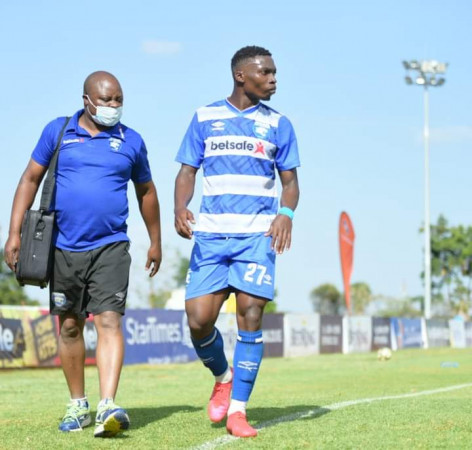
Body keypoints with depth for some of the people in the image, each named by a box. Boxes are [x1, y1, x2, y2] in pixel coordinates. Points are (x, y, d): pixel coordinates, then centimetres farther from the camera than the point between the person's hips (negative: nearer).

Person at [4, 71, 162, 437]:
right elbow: (31, 179, 8)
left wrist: (156, 242, 22)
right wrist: (15, 233, 1)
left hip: (110, 247, -1)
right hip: (64, 247, 1)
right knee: (69, 326, 10)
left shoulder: (131, 141, 6)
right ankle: (78, 405, 23)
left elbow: (146, 191, 18)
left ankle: (108, 406, -24)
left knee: (109, 322, -15)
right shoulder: (58, 131, 4)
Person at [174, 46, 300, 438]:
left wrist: (286, 213, -10)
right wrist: (180, 208, -10)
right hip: (211, 232, 1)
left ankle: (238, 410, -2)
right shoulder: (205, 118, 9)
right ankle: (223, 377, 24)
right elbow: (187, 171, 10)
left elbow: (290, 181, 11)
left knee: (250, 317, -11)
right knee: (198, 320, -7)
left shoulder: (277, 124, 10)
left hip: (258, 234, 0)